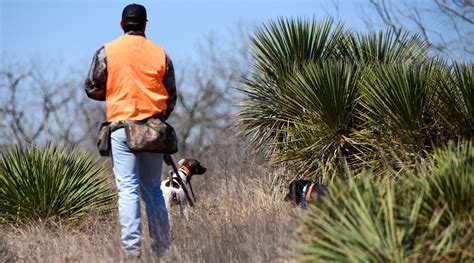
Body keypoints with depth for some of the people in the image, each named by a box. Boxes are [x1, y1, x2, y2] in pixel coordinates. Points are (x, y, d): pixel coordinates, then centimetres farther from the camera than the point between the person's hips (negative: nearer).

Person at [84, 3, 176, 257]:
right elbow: (171, 96, 9)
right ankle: (161, 248, 11)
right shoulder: (160, 53, 4)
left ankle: (132, 250, -10)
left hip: (121, 126, -2)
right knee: (153, 189, 12)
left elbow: (91, 88, 1)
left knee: (128, 190, -4)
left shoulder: (107, 52, -3)